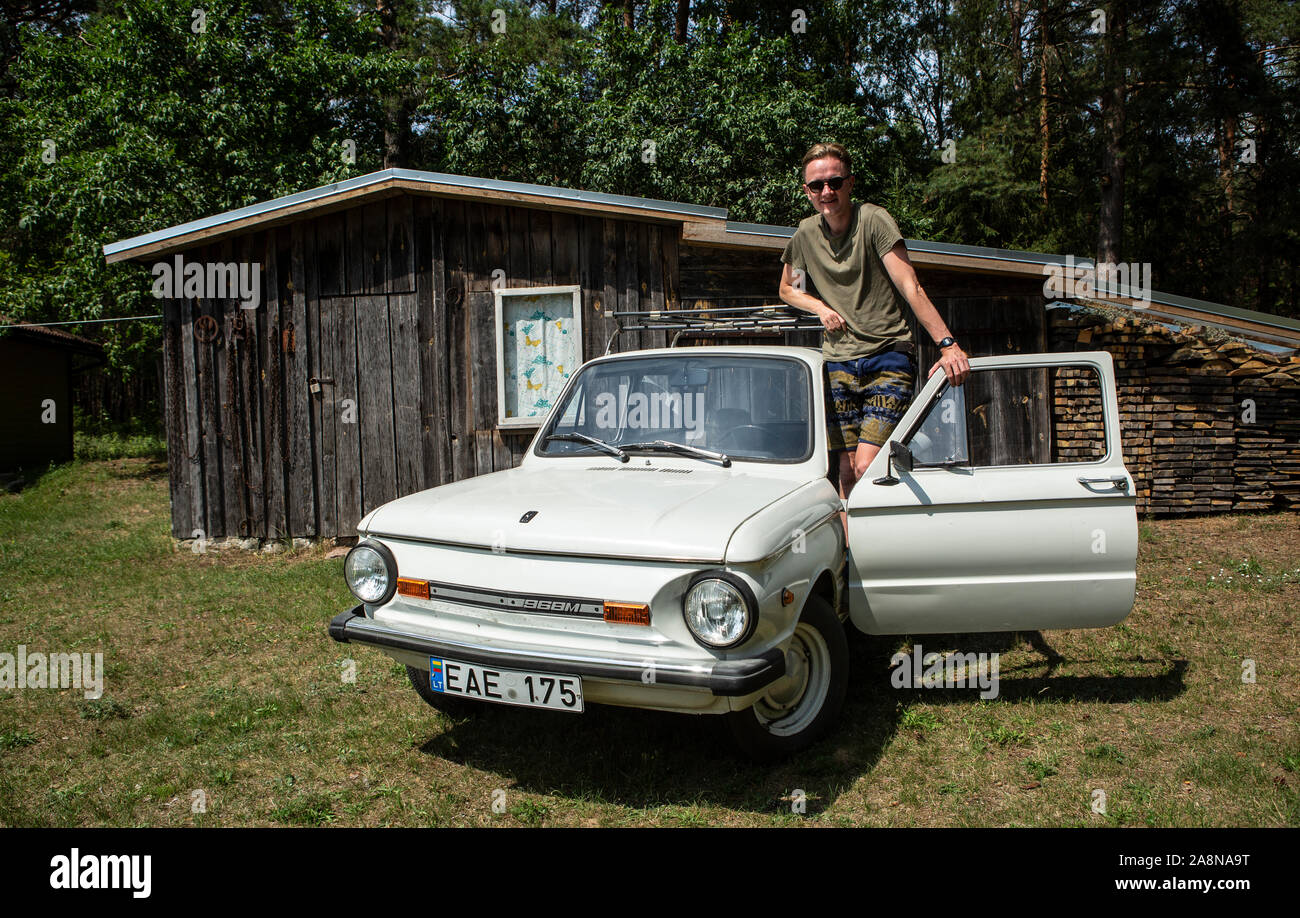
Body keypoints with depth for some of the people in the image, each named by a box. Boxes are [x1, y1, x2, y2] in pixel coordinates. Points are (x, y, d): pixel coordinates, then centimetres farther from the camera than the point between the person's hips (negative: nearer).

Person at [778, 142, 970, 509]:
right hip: (838, 361, 4)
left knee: (866, 469, -15)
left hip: (889, 357, -4)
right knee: (847, 471, 2)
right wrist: (821, 308, 4)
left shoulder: (874, 220, -7)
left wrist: (948, 344, -29)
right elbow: (787, 289, 26)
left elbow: (911, 288, -17)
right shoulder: (805, 235, 8)